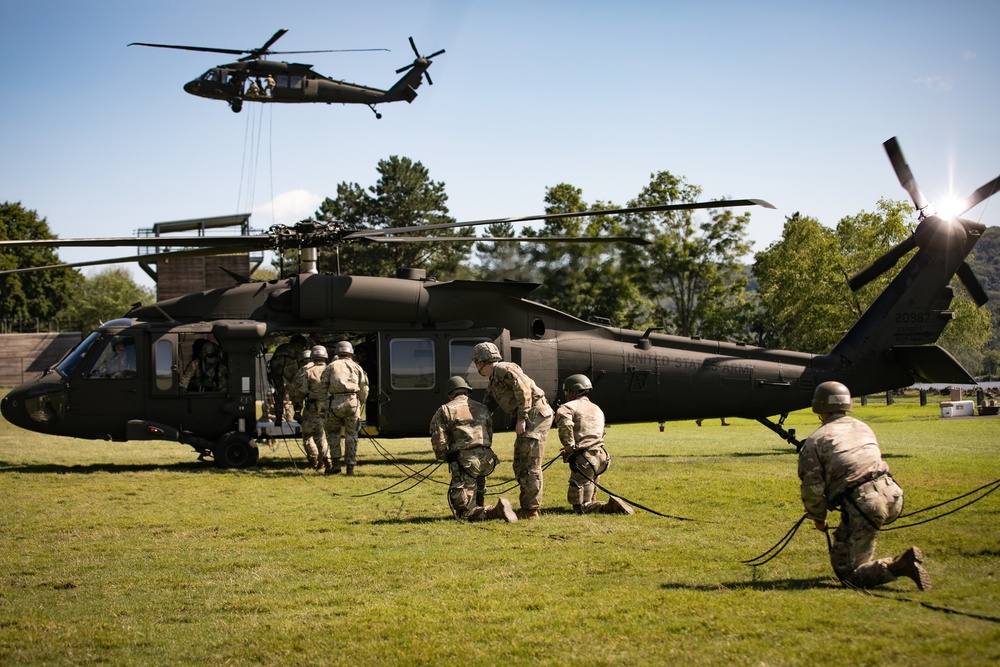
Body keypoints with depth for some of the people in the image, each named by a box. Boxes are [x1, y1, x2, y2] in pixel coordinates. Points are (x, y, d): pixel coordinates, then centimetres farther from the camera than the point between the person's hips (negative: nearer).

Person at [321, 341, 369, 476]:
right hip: (353, 403, 0)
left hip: (336, 404, 0)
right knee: (351, 436, 7)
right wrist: (360, 405, 21)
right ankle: (350, 467, 4)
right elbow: (364, 390, 10)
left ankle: (336, 461, 8)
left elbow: (323, 387, 4)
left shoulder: (332, 366, 12)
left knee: (333, 432, 20)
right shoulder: (357, 367, 15)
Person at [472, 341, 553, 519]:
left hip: (536, 415, -10)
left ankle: (531, 510, -7)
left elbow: (523, 389, -20)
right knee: (520, 465, 14)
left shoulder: (503, 369, -8)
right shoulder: (492, 384, 23)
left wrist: (522, 418, -19)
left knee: (530, 465, -9)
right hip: (527, 420, 10)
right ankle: (526, 507, 19)